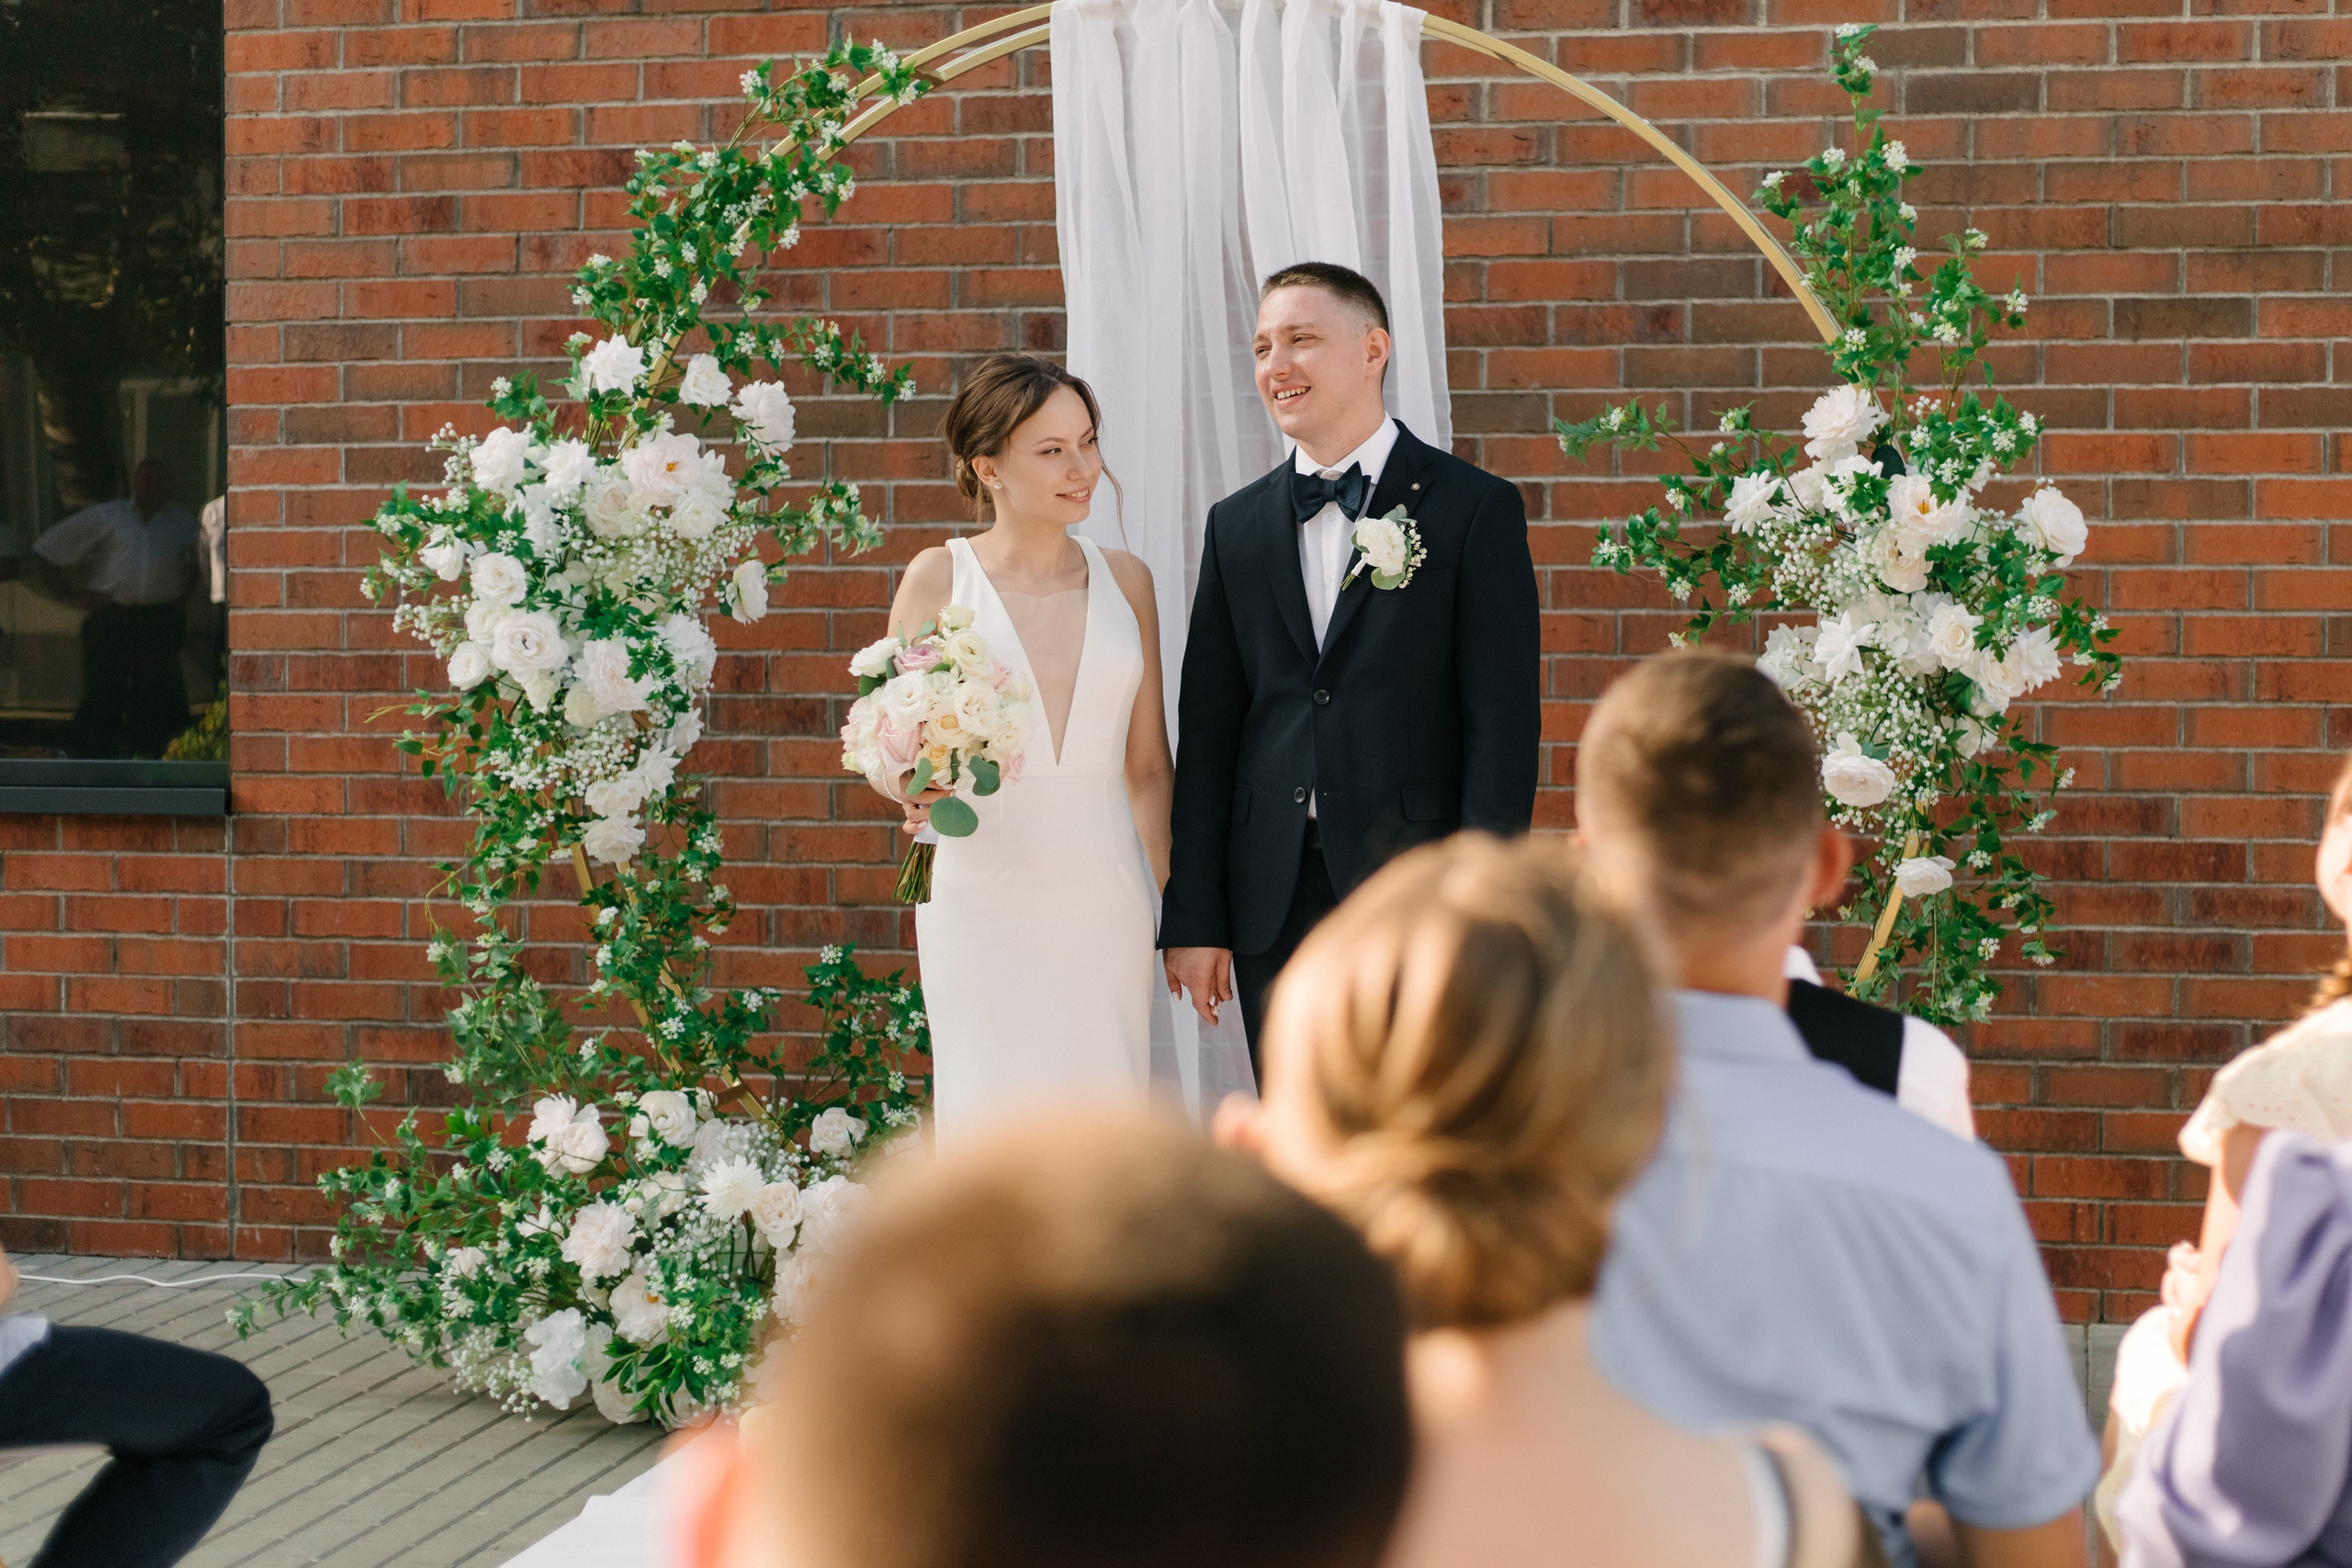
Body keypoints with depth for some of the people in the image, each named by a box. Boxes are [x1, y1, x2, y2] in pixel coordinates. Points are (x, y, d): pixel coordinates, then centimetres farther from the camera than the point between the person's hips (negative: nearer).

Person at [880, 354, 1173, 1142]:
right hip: (984, 897, -2)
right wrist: (918, 795, -19)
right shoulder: (938, 578, 1)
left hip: (1104, 900, 3)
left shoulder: (1125, 580, 9)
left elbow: (1148, 766, 12)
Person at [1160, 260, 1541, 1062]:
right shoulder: (1237, 524, 12)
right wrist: (1192, 917, 4)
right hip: (1273, 905, 4)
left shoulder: (1475, 509, -1)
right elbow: (1208, 730, 10)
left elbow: (1502, 726, -6)